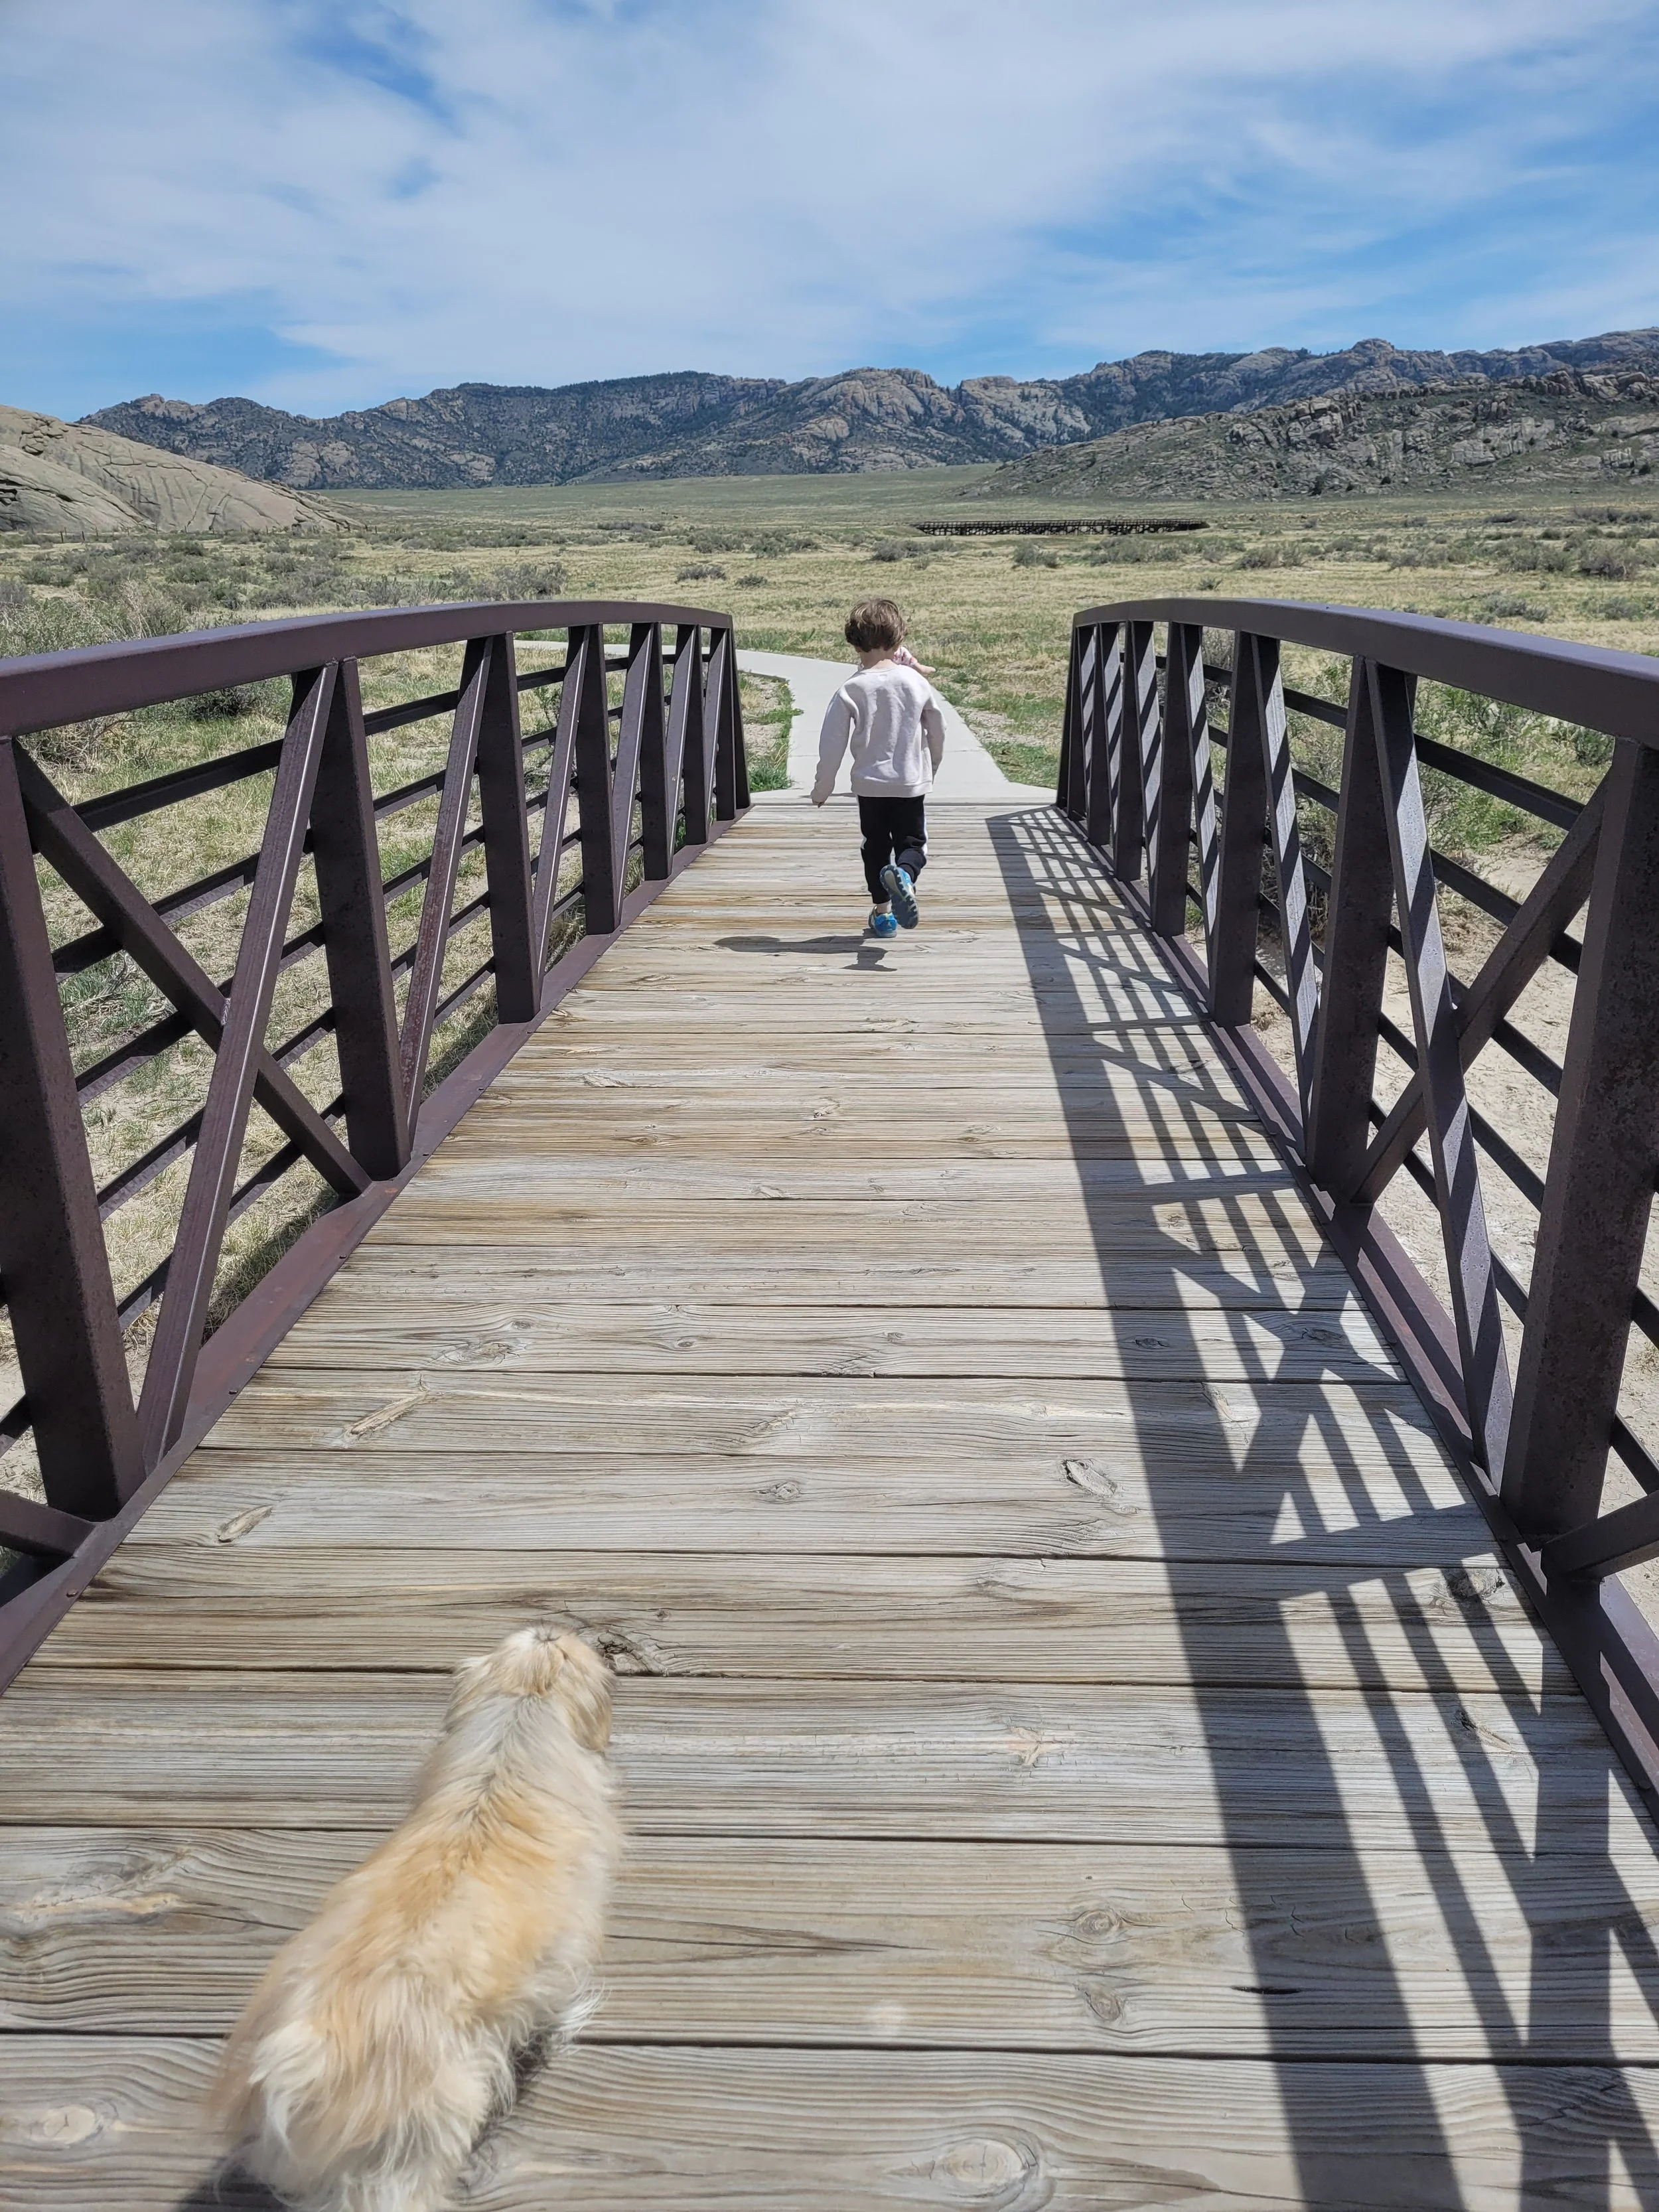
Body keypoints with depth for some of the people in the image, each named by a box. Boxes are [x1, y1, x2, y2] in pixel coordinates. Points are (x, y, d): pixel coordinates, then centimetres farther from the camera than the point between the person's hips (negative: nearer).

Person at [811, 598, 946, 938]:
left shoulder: (851, 690, -10)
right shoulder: (915, 682, -4)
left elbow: (832, 743, -9)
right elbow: (937, 729, 8)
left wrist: (822, 788, 2)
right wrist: (932, 767, 26)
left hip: (869, 784, 0)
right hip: (911, 782, 0)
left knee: (876, 847, 16)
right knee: (913, 843, 7)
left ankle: (882, 912, 21)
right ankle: (903, 874, -27)